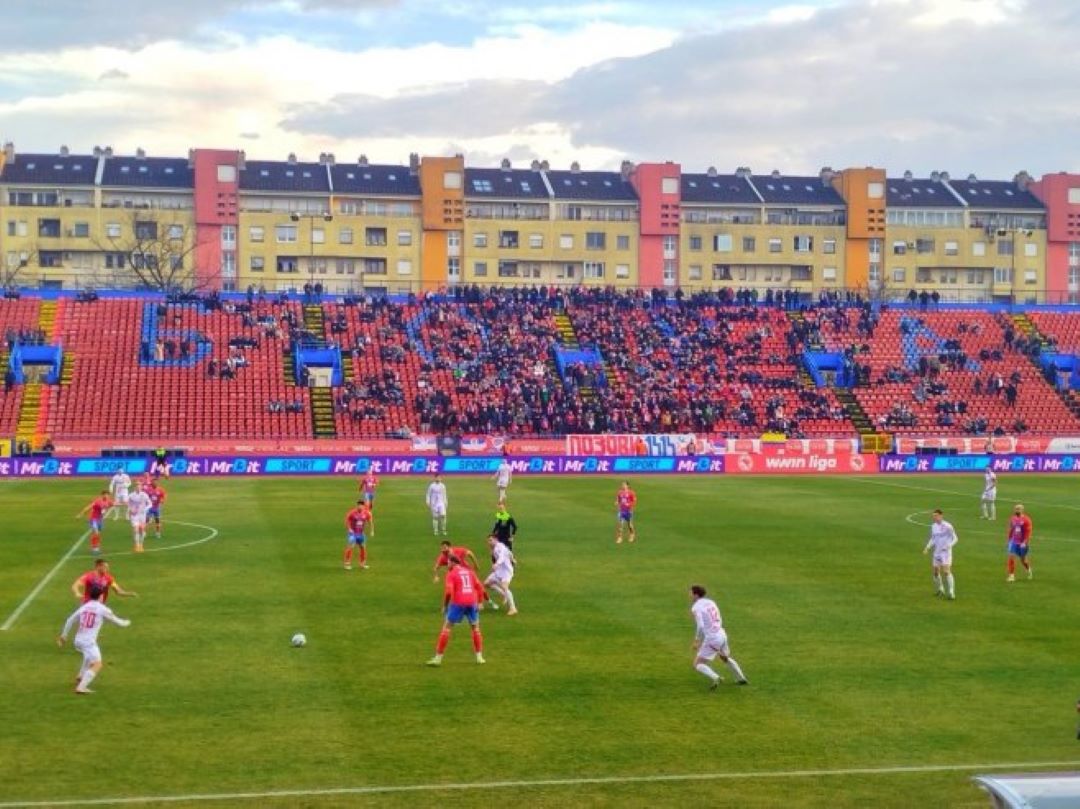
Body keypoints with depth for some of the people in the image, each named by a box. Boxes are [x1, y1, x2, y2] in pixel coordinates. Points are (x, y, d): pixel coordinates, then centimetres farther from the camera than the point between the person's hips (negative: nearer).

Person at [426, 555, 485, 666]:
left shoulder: (451, 573, 1)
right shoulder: (469, 571, 16)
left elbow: (449, 591, -11)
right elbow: (480, 587, 11)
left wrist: (445, 606, 1)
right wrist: (479, 602, 16)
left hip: (458, 603, -4)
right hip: (472, 602, 4)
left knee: (446, 628, 4)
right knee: (475, 627, 21)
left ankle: (438, 658, 2)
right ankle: (479, 656, 16)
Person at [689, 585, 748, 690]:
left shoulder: (695, 608, -13)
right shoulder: (711, 602, 12)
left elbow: (700, 627, -24)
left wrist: (697, 642, -10)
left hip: (711, 640, -8)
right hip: (722, 635, 8)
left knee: (698, 665, 1)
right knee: (725, 658, 36)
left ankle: (715, 678, -21)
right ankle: (742, 679, 39)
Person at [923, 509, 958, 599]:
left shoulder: (947, 526, -12)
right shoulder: (933, 526, 7)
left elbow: (955, 538, -7)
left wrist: (948, 546, -22)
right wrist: (928, 547, 4)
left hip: (946, 552, -6)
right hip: (937, 552, 6)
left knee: (946, 571, -16)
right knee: (936, 571, 11)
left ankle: (951, 593, -12)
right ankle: (940, 590, 32)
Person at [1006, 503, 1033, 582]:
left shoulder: (1026, 520, -12)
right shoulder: (1012, 519, 4)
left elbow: (1028, 532, -14)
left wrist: (1025, 542, -21)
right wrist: (1010, 540, 16)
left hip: (1022, 543, -4)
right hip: (1014, 542, 4)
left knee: (1023, 560, 10)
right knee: (1011, 558, -10)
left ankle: (1029, 570, 40)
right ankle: (1012, 575, -4)